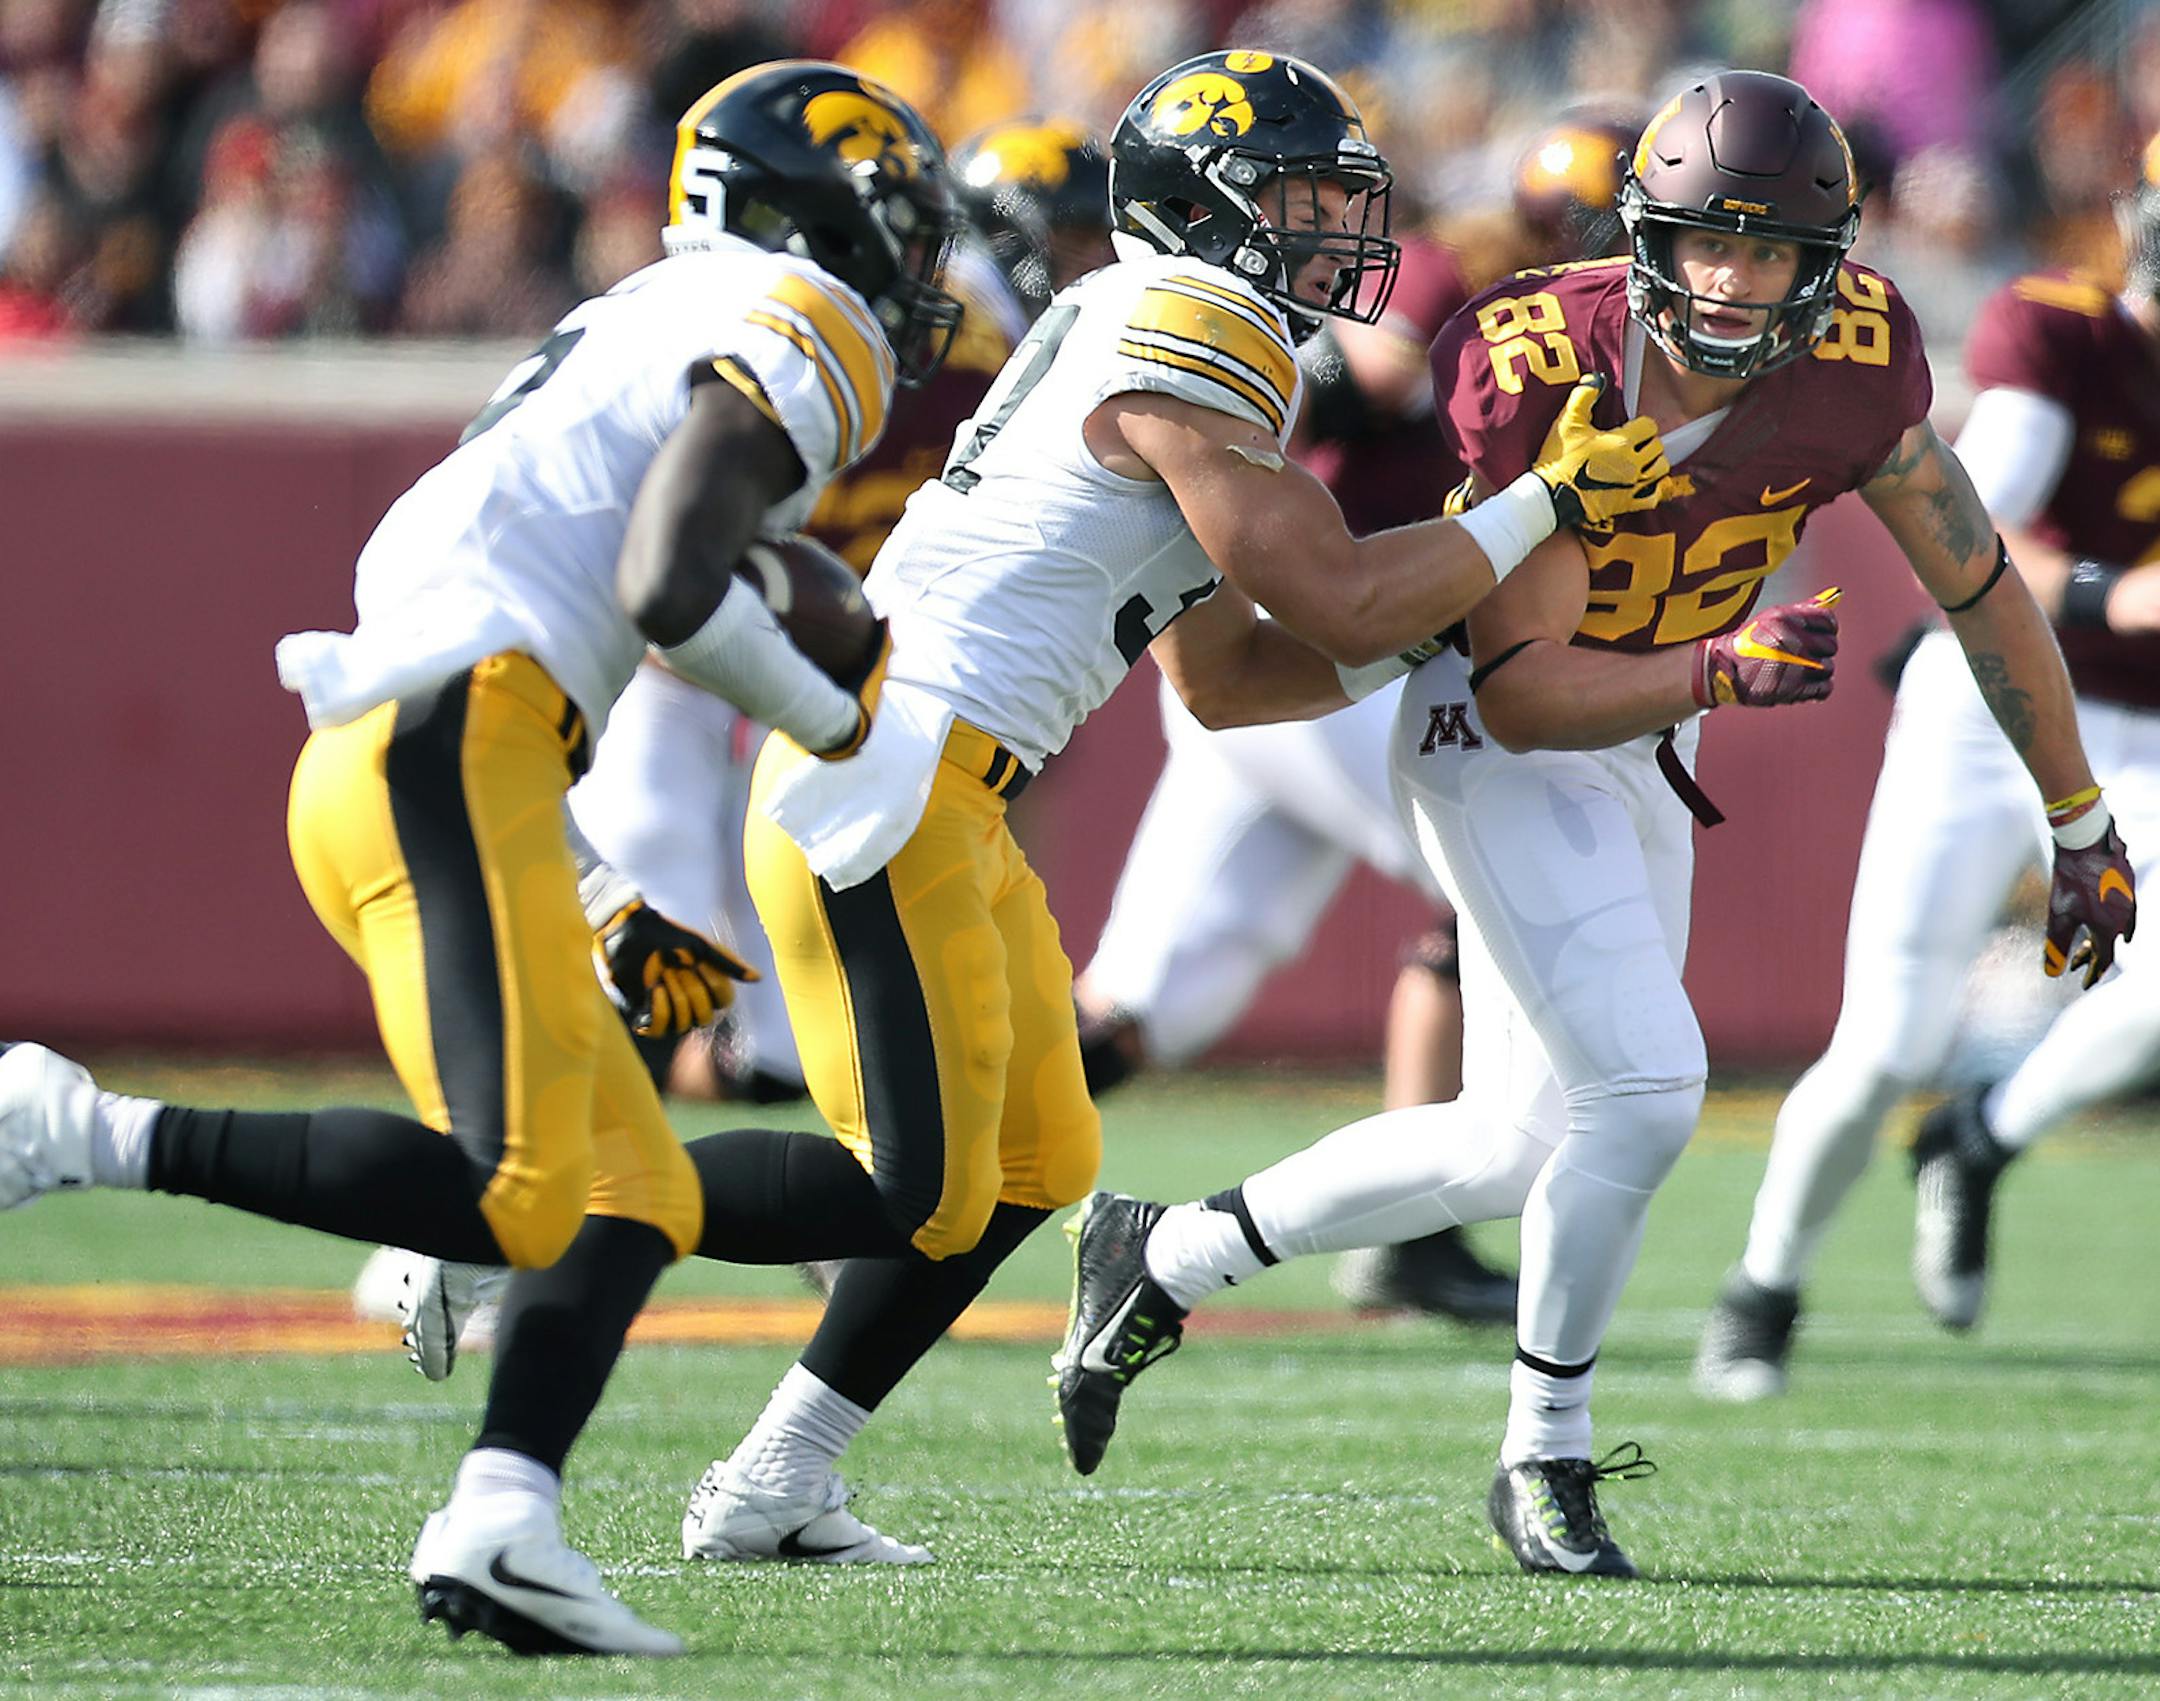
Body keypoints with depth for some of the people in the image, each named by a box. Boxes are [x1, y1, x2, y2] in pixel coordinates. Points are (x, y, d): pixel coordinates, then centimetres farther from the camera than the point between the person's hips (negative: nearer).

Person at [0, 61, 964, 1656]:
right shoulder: (802, 329, 1)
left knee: (642, 1195, 5)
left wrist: (617, 899, 31)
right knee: (514, 1195, -20)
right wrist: (840, 723, 4)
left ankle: (498, 1525, -15)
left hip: (361, 771, 10)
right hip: (453, 751, -10)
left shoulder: (637, 331, 30)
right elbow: (669, 591, -14)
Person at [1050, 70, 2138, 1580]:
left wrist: (2082, 825, 4)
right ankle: (1544, 1466, 0)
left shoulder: (1855, 366, -15)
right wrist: (1721, 671, -40)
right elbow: (1525, 692, -26)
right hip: (1499, 734, -7)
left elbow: (1980, 587, -1)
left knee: (1520, 1146, 12)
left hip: (1644, 746, 7)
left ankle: (1162, 1258, 29)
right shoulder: (1543, 375, -28)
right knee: (1643, 1090, -20)